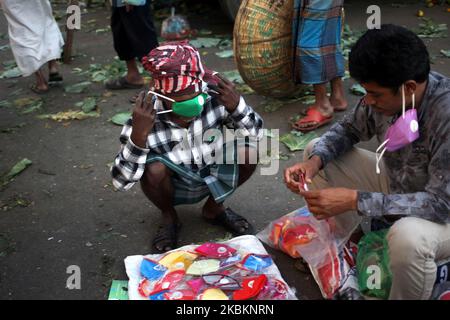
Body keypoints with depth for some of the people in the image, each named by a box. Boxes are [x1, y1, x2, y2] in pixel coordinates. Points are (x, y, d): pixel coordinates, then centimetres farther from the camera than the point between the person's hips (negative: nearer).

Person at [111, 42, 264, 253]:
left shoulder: (214, 100, -26)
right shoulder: (146, 120, -29)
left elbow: (256, 134, -14)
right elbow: (122, 181, -29)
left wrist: (236, 107, -35)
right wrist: (138, 136, -45)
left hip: (213, 178, 2)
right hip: (173, 187, -2)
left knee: (248, 152, -22)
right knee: (154, 168, -33)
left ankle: (214, 208, 7)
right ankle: (169, 217, 3)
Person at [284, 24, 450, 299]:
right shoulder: (386, 93, -16)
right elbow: (350, 129, 2)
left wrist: (354, 200, -38)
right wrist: (315, 160, -19)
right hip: (395, 184, 7)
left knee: (409, 237, -41)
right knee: (316, 151, 1)